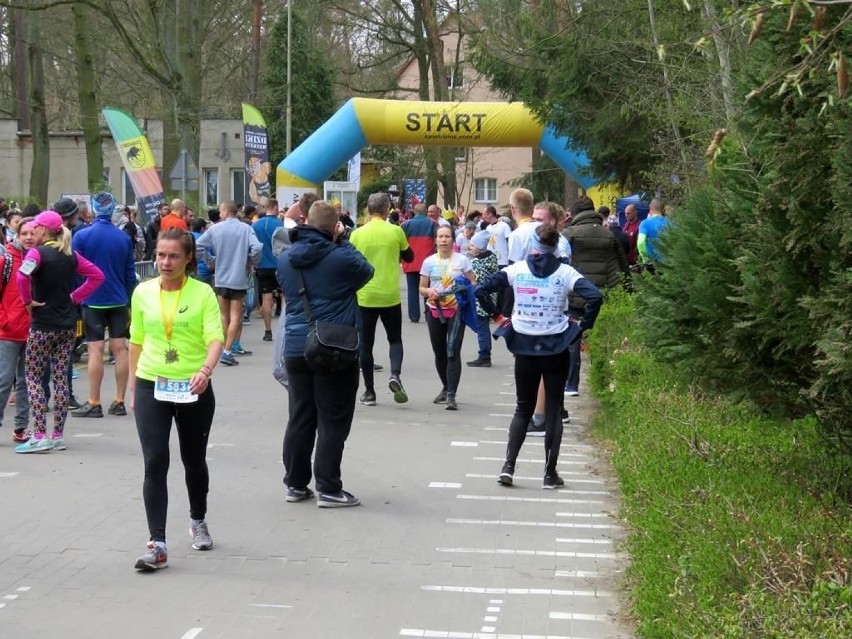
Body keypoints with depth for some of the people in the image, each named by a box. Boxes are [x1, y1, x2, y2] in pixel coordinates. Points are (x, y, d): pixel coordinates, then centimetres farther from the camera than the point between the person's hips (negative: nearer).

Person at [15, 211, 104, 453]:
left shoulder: (38, 252, -11)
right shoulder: (70, 255, 8)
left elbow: (22, 276, -30)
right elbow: (97, 275, 13)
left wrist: (28, 301, -16)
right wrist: (74, 297, 9)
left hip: (43, 325, -6)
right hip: (67, 324, 6)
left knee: (33, 378, 2)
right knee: (61, 379, 9)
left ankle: (40, 436, -4)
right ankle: (58, 436, 12)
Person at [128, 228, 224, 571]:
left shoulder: (203, 293, -7)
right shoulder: (143, 292, 2)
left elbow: (215, 337, -17)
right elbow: (136, 341, 11)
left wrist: (206, 369, -36)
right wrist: (132, 387, 12)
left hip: (193, 389, -1)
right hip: (151, 387, 1)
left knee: (194, 461, 16)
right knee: (155, 463, -9)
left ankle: (198, 521, 42)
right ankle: (157, 544, -9)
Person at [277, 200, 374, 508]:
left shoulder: (285, 259, 4)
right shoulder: (341, 258, -13)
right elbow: (366, 272, 4)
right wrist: (342, 242, 7)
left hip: (296, 349, 6)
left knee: (300, 417, 13)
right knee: (333, 421, 1)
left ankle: (296, 484, 19)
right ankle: (328, 489, 3)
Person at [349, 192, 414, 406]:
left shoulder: (357, 234, -4)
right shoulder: (396, 231, -4)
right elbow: (409, 256, 10)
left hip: (365, 297, 0)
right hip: (390, 296, 0)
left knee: (366, 344, 9)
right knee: (395, 339, 16)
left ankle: (369, 392, 10)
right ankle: (395, 375, -10)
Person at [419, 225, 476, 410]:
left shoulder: (462, 260, 1)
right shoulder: (429, 262, 5)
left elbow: (472, 284, 5)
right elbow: (421, 288, 9)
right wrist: (429, 291, -13)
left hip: (456, 311, -3)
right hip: (435, 310, 3)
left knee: (453, 352, -12)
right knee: (439, 353, 12)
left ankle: (451, 395, -14)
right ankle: (446, 387, 34)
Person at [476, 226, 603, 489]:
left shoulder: (517, 269, -1)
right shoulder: (565, 273, -5)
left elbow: (480, 290, -6)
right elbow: (595, 297, -17)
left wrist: (497, 316, 4)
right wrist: (583, 326, -5)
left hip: (524, 347, 1)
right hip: (556, 348, -1)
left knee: (523, 408, 15)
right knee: (553, 409, 8)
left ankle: (508, 466, 2)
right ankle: (550, 474, 8)